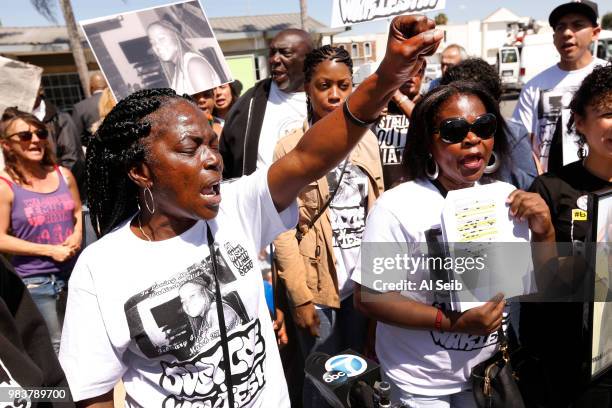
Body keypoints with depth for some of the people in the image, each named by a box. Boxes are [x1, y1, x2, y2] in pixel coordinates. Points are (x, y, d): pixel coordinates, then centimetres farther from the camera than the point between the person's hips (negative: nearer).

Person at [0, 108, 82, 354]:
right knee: (55, 347, 10)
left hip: (75, 271, 4)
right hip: (35, 280, -4)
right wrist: (49, 250, -17)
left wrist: (78, 235, -6)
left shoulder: (63, 175, 2)